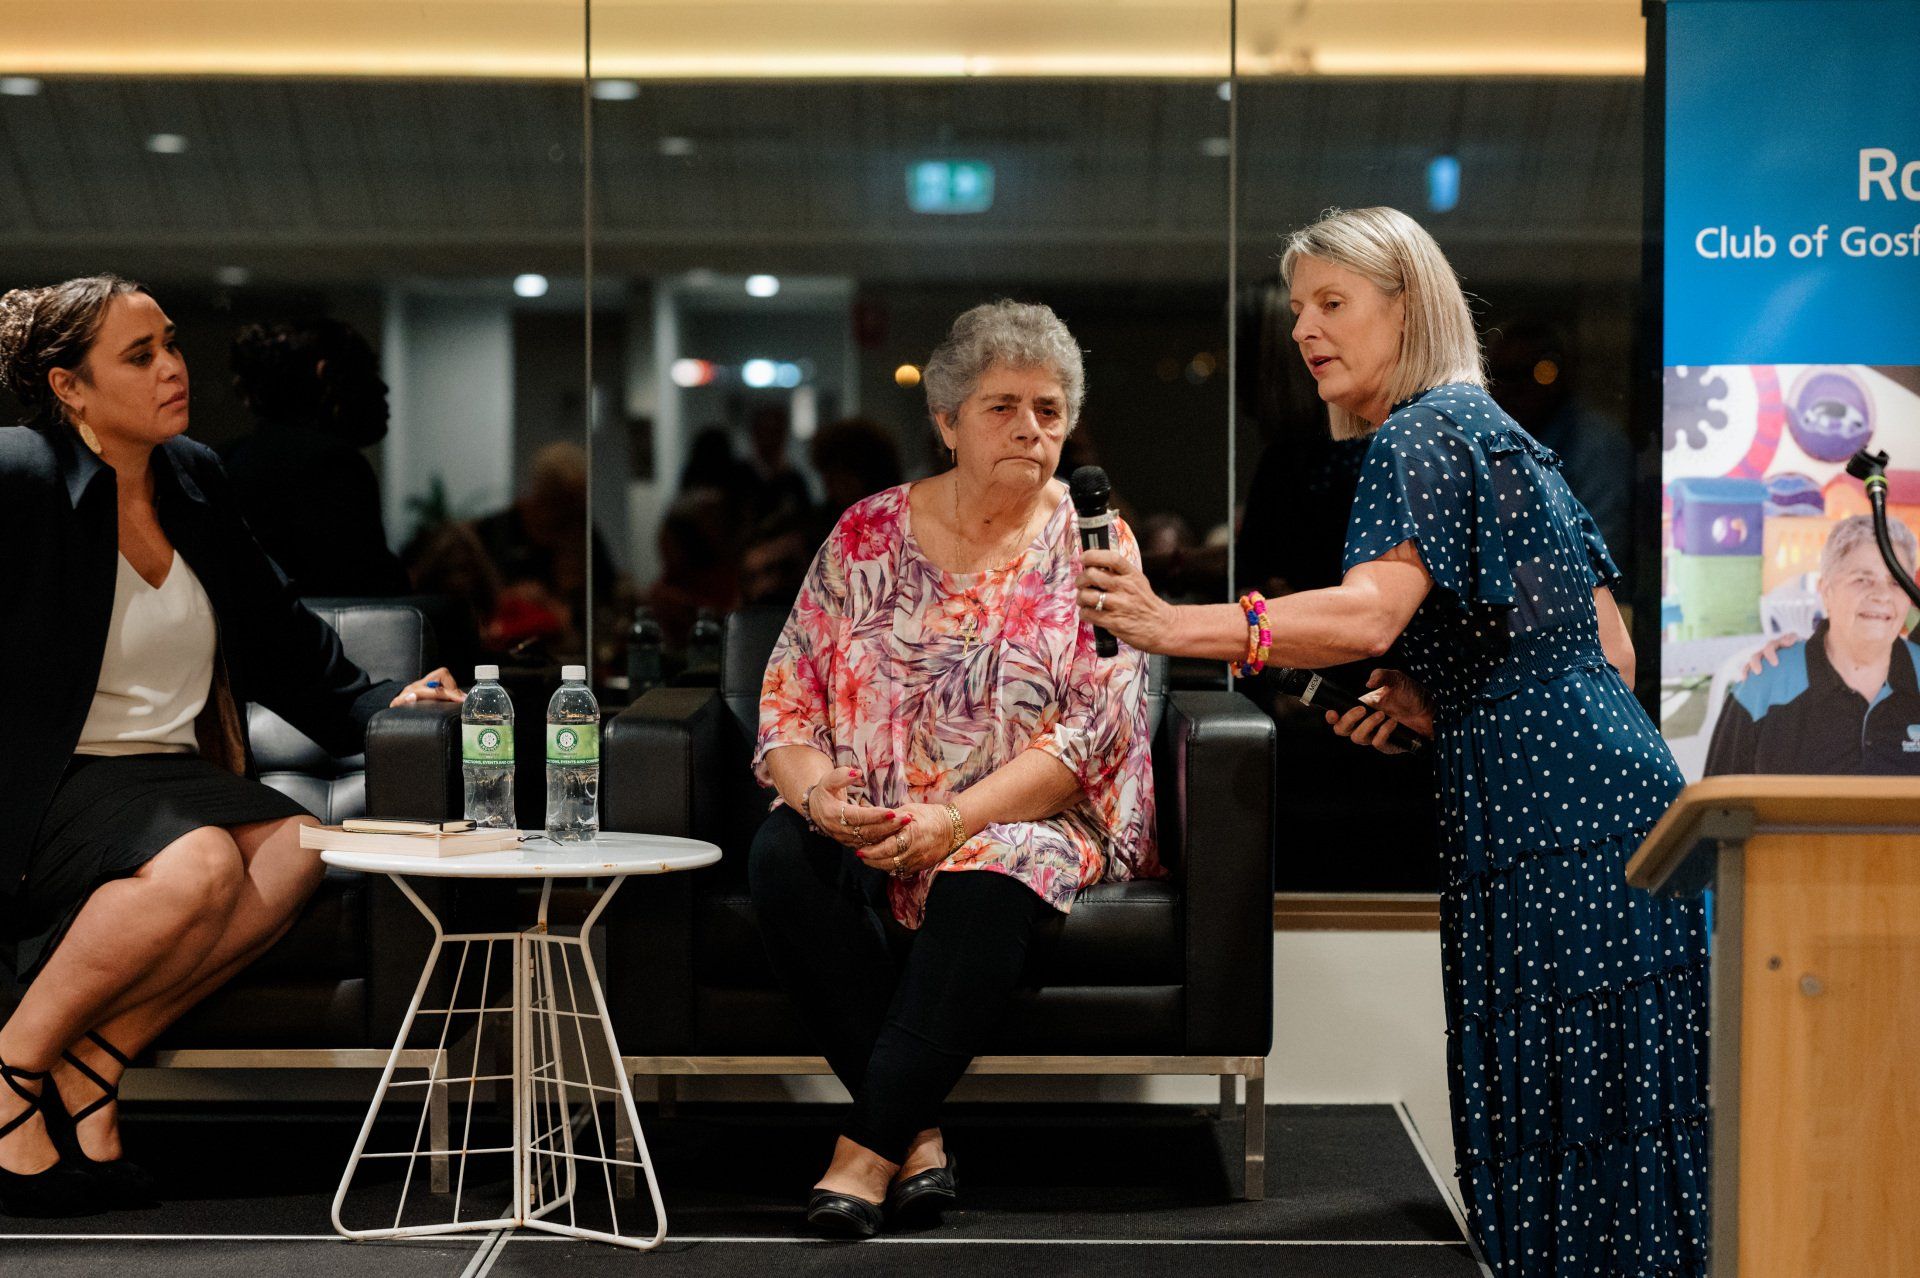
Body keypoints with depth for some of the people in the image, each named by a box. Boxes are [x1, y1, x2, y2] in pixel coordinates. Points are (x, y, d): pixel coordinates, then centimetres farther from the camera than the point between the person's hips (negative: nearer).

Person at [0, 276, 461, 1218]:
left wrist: (375, 705, 5)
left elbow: (281, 634, 19)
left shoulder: (194, 480, 11)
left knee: (296, 848, -22)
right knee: (201, 864, -33)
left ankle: (94, 1062, -13)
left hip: (166, 770, 7)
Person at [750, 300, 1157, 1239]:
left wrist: (955, 818, -20)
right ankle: (916, 1130, -24)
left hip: (1025, 820, -3)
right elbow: (789, 689, 6)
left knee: (988, 882, -36)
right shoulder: (867, 535, 8)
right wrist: (814, 791, -16)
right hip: (862, 823, 3)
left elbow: (1097, 728, -9)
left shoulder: (1092, 545, 1)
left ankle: (868, 1147, -29)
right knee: (782, 859, -29)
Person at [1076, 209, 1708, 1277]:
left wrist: (1177, 627, -31)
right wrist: (1441, 700, 13)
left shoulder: (1423, 434, -6)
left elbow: (1369, 616, -25)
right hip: (1615, 792, 10)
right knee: (1609, 1115, 10)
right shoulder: (1497, 433, 23)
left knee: (1566, 1111, -6)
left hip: (1555, 816, -10)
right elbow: (1610, 654, 20)